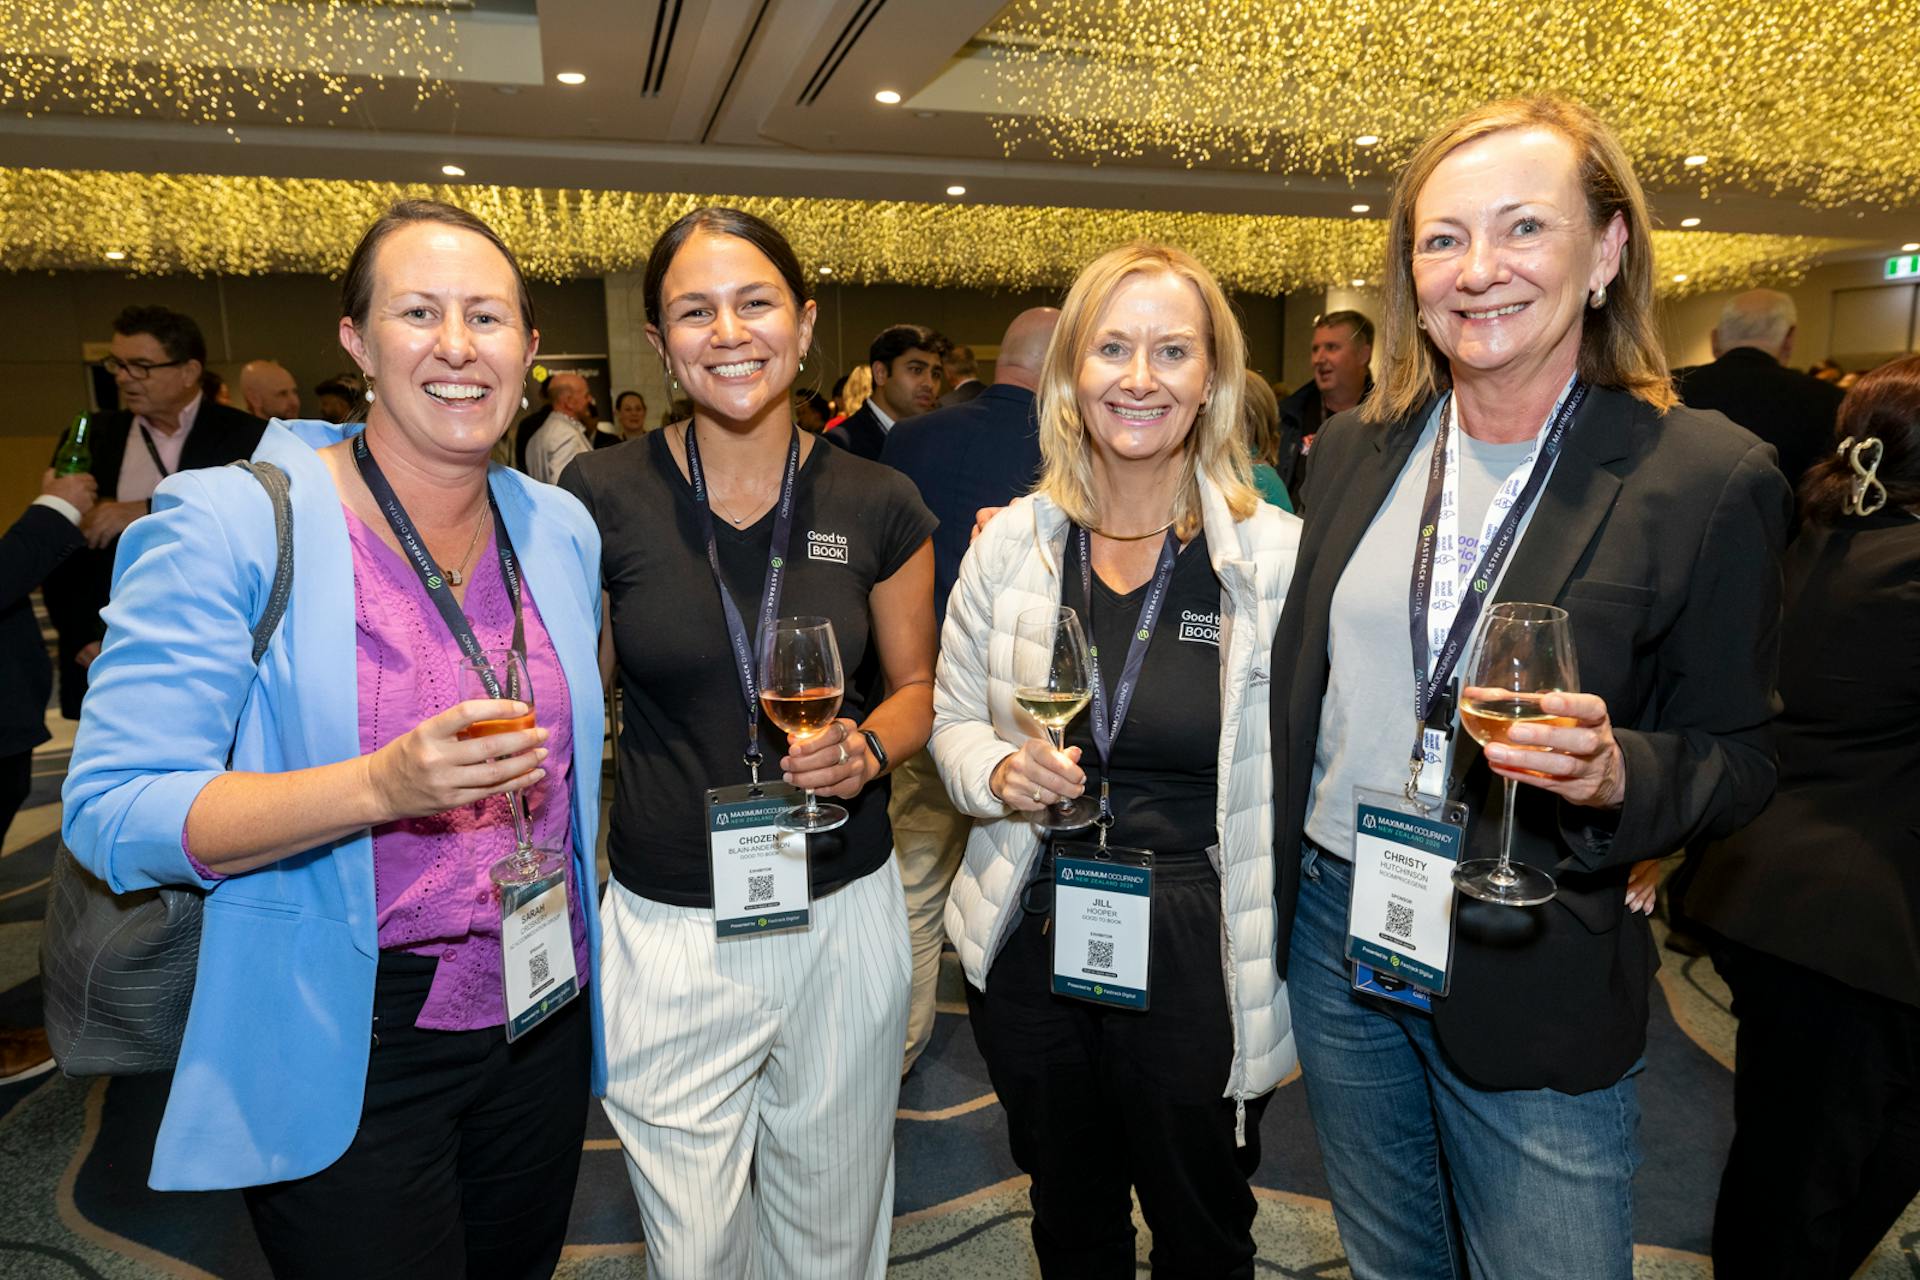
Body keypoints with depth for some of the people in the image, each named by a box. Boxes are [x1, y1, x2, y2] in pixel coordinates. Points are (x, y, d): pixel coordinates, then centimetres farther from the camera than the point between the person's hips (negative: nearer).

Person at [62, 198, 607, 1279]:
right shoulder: (229, 523, -13)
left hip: (543, 1020, 5)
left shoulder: (562, 529, 3)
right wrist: (383, 786, -30)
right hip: (344, 1061, -5)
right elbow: (112, 814, -17)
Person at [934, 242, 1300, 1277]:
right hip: (1031, 947, 3)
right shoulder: (1009, 543, -2)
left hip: (1201, 959, -2)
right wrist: (998, 773, -14)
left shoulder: (1281, 557, -11)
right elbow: (951, 722, 7)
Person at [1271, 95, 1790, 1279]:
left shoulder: (1711, 480, -12)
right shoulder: (1356, 448, 1)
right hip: (1335, 927, 4)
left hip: (1535, 983, -3)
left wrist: (1614, 774, -27)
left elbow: (1737, 759, -6)